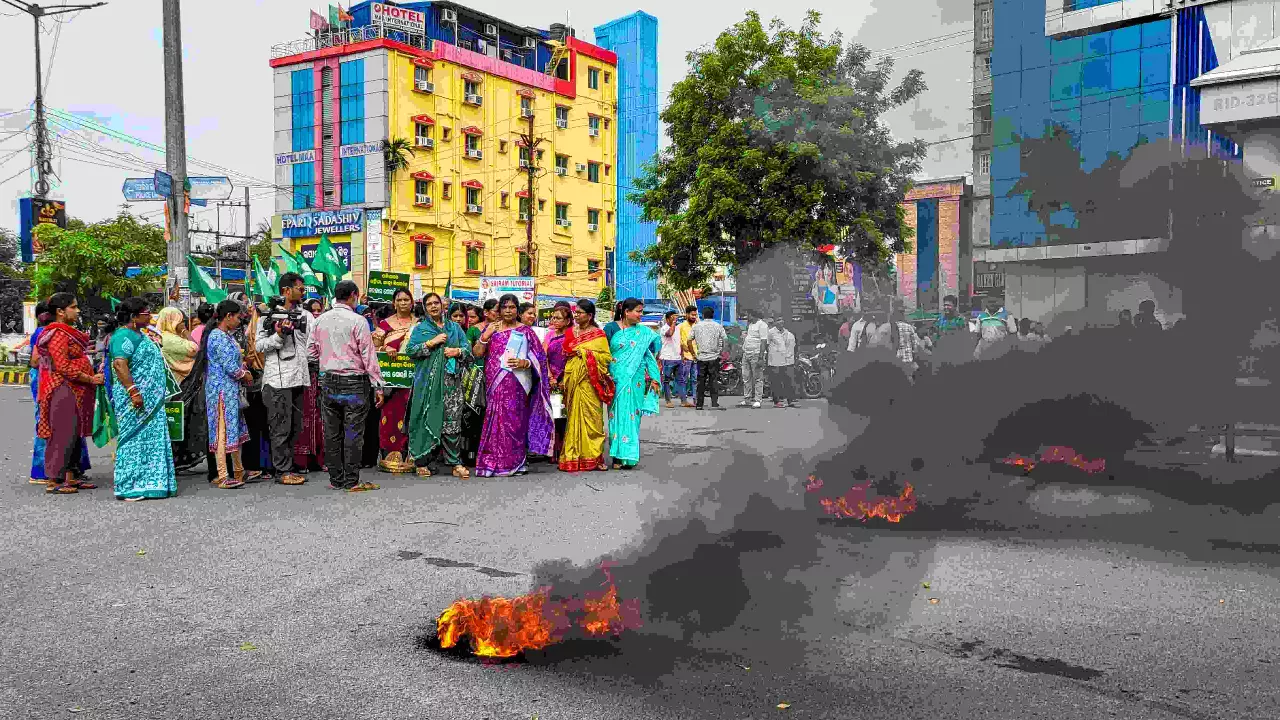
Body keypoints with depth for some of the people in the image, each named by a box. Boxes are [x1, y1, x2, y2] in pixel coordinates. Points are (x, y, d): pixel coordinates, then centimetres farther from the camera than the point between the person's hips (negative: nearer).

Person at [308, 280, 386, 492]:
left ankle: (336, 480, 16)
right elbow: (368, 356, -10)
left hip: (328, 382, 5)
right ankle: (352, 481, 2)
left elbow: (311, 352, 11)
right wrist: (378, 386, -7)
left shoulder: (320, 320, 6)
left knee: (332, 433, 9)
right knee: (353, 433, -1)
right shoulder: (357, 321, -9)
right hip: (354, 382, -5)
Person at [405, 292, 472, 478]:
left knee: (452, 421, -3)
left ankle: (455, 463, -2)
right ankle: (424, 461, 4)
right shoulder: (420, 328, 11)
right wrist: (432, 342, -10)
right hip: (428, 382, -1)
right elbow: (409, 350, -2)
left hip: (451, 381, 1)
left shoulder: (454, 327, 18)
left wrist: (457, 351, -7)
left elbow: (468, 349, 14)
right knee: (427, 419, -4)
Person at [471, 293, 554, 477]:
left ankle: (516, 463, 2)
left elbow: (539, 358, 3)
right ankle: (493, 462, 5)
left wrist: (524, 363, -14)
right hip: (496, 384, 2)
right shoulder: (491, 329, 13)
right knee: (496, 421, -2)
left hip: (517, 384, -2)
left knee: (515, 421, -5)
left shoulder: (525, 331, 6)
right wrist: (486, 335, -9)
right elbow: (477, 353, 5)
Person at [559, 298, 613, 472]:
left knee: (592, 417, -4)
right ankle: (573, 457, 7)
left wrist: (584, 353, -10)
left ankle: (594, 457, 3)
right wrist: (564, 379, 7)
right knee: (574, 417, 3)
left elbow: (606, 356, -3)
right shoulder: (570, 332, 13)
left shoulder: (598, 334, 2)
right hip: (572, 379, 3)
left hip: (590, 381, -3)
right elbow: (565, 355, 15)